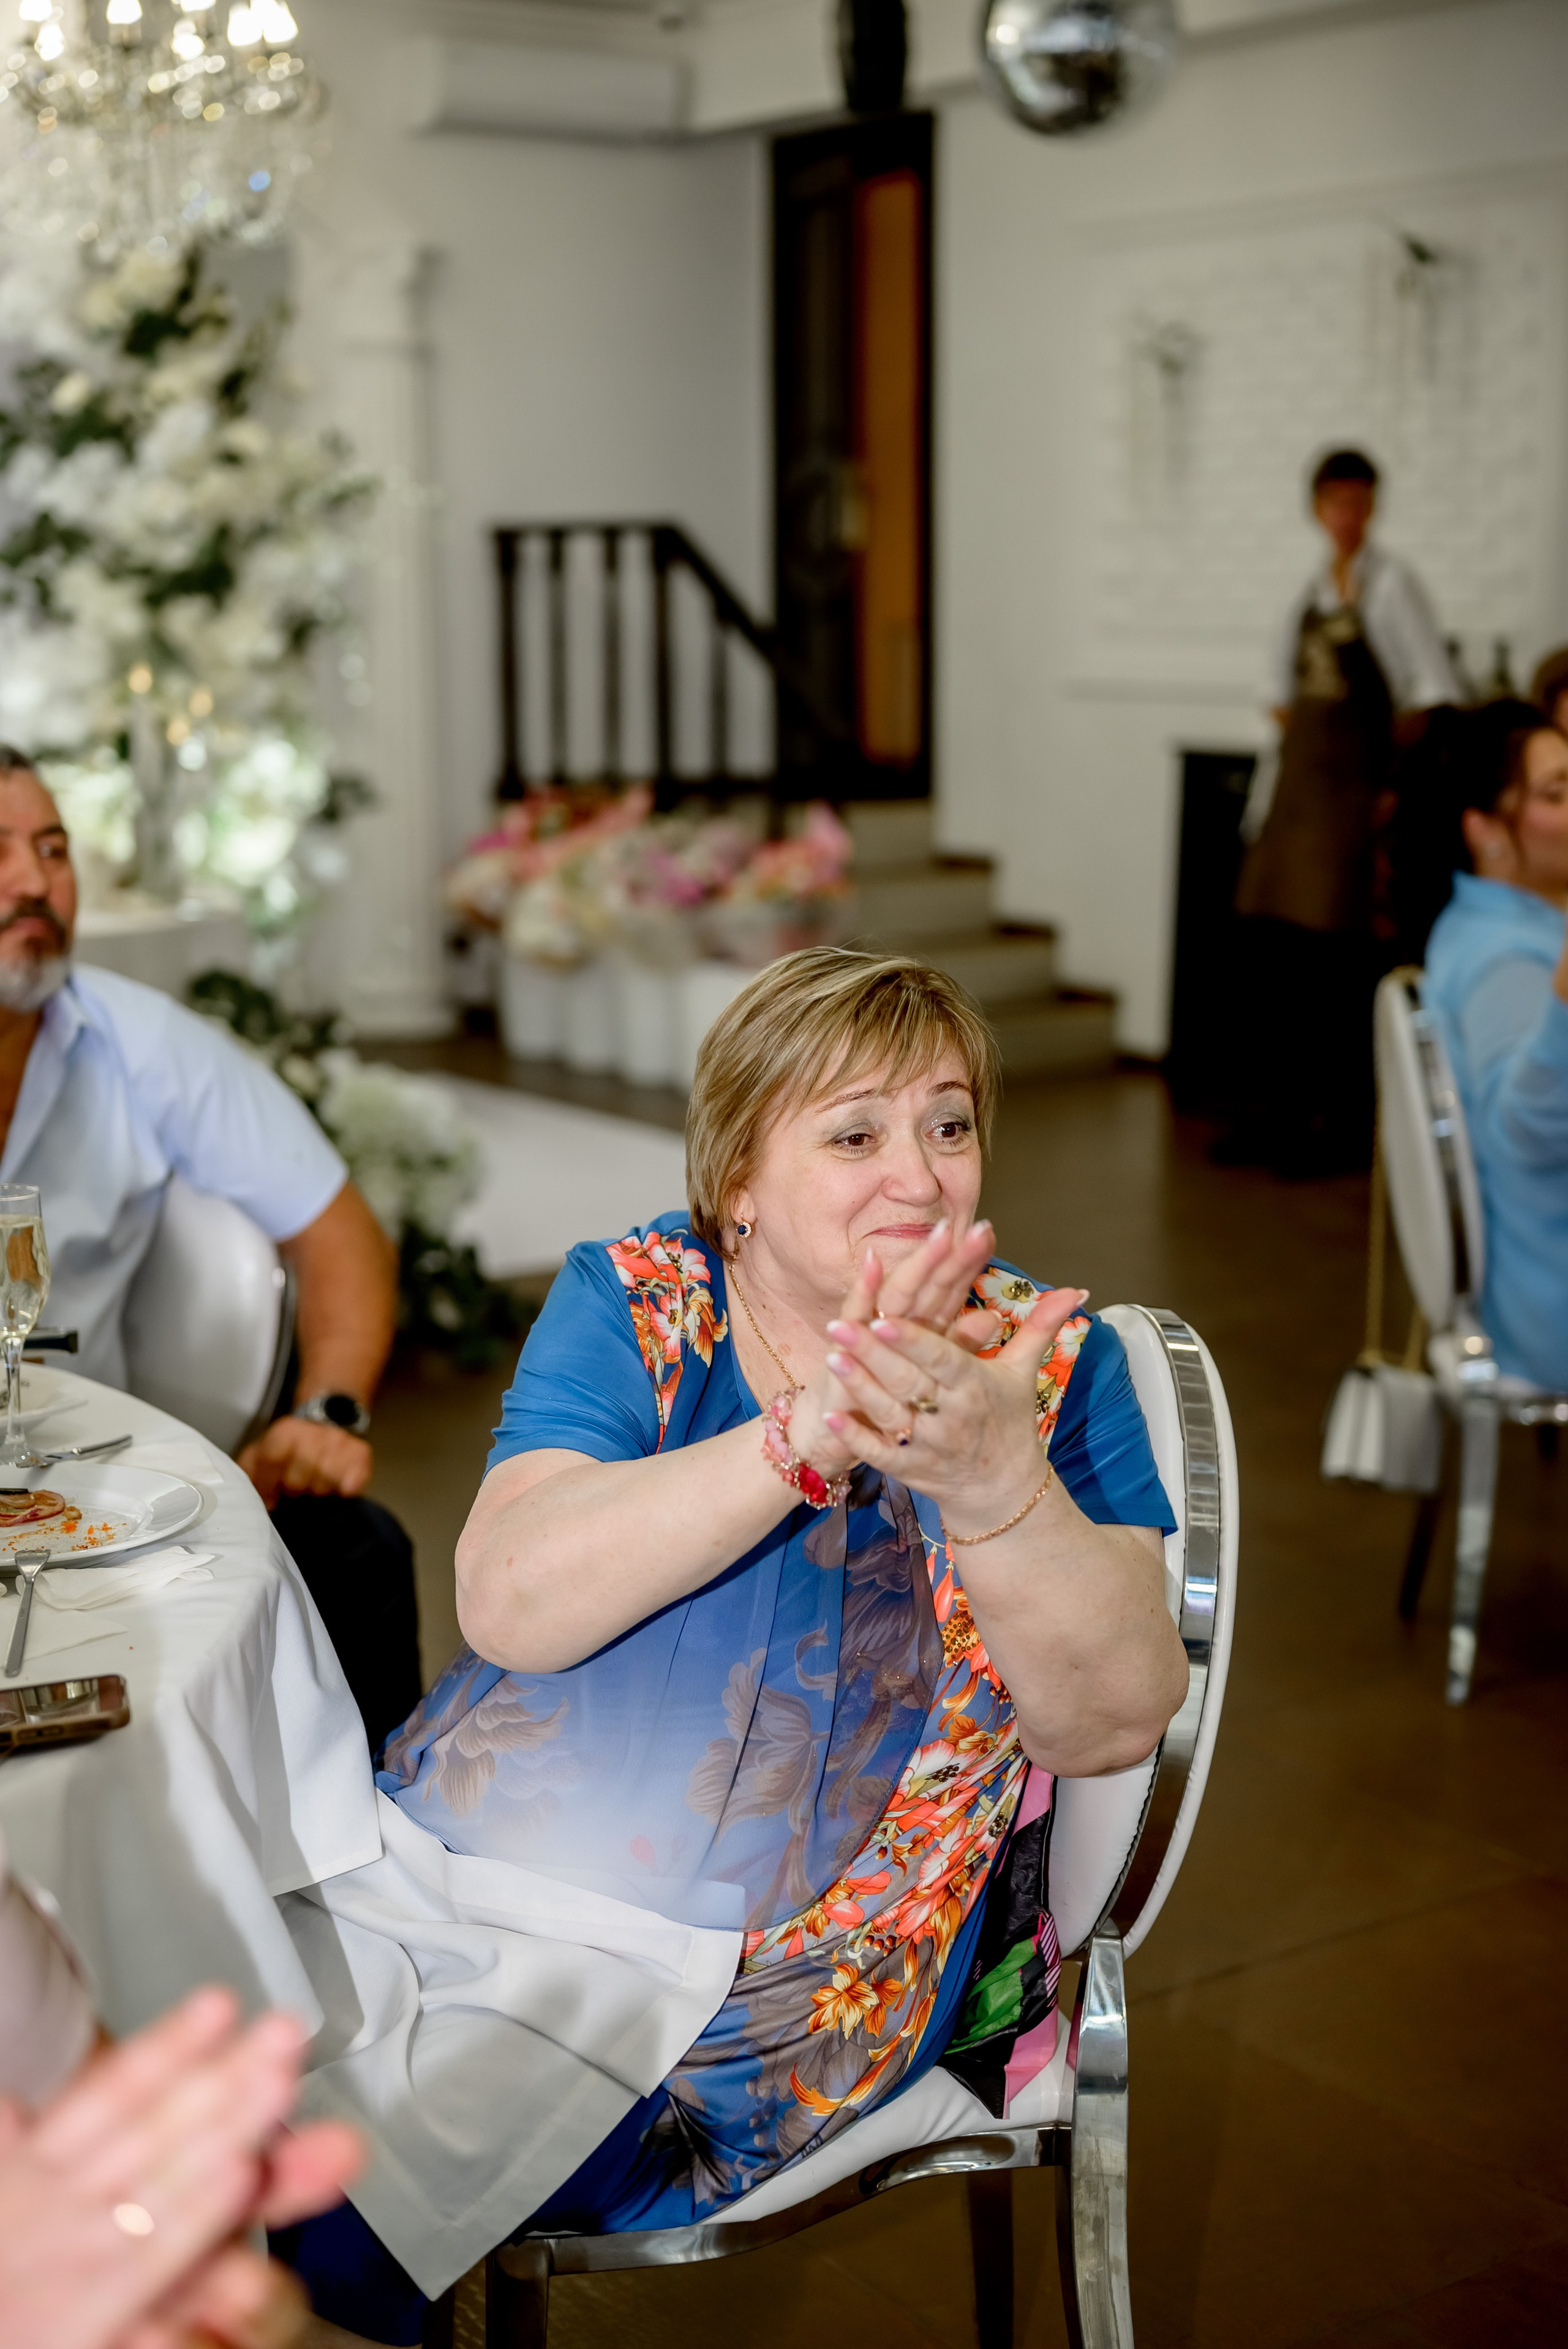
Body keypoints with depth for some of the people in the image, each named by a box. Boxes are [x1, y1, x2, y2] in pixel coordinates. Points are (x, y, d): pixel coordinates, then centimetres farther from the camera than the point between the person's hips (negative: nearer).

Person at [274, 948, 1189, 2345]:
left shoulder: (1047, 1360, 0)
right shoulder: (632, 1301, 2)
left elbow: (1118, 1724, -9)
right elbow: (509, 1604, -13)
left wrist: (990, 1474, -28)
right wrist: (806, 1438, -26)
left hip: (755, 1997, -2)